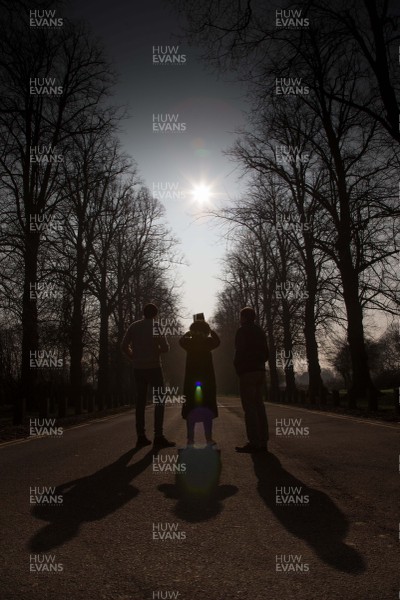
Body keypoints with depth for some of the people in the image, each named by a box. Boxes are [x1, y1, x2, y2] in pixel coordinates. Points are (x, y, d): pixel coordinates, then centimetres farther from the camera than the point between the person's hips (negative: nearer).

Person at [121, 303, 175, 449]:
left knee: (140, 402, 8)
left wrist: (134, 358, 12)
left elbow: (124, 346, 0)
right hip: (154, 367, -4)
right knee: (159, 401, 0)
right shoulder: (156, 326, -4)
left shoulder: (134, 326, 5)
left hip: (138, 369, 4)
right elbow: (165, 348, -9)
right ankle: (158, 436, -6)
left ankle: (141, 437, 8)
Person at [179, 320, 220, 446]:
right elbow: (217, 341, 16)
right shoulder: (208, 342, -5)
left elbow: (181, 340, 21)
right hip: (207, 379, -1)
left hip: (191, 380, 1)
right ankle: (208, 438, 3)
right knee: (207, 408, 5)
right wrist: (210, 330, 21)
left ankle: (190, 438, 4)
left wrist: (190, 333, 27)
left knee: (190, 409, 6)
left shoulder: (189, 342, -1)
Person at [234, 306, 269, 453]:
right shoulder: (260, 331, 17)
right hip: (260, 371, 8)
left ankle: (254, 442, -9)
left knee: (249, 407, -7)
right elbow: (266, 354, 18)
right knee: (259, 405, 9)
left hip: (247, 372, -7)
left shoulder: (242, 331, -6)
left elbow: (239, 352, -13)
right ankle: (263, 442, 10)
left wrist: (237, 367, -1)